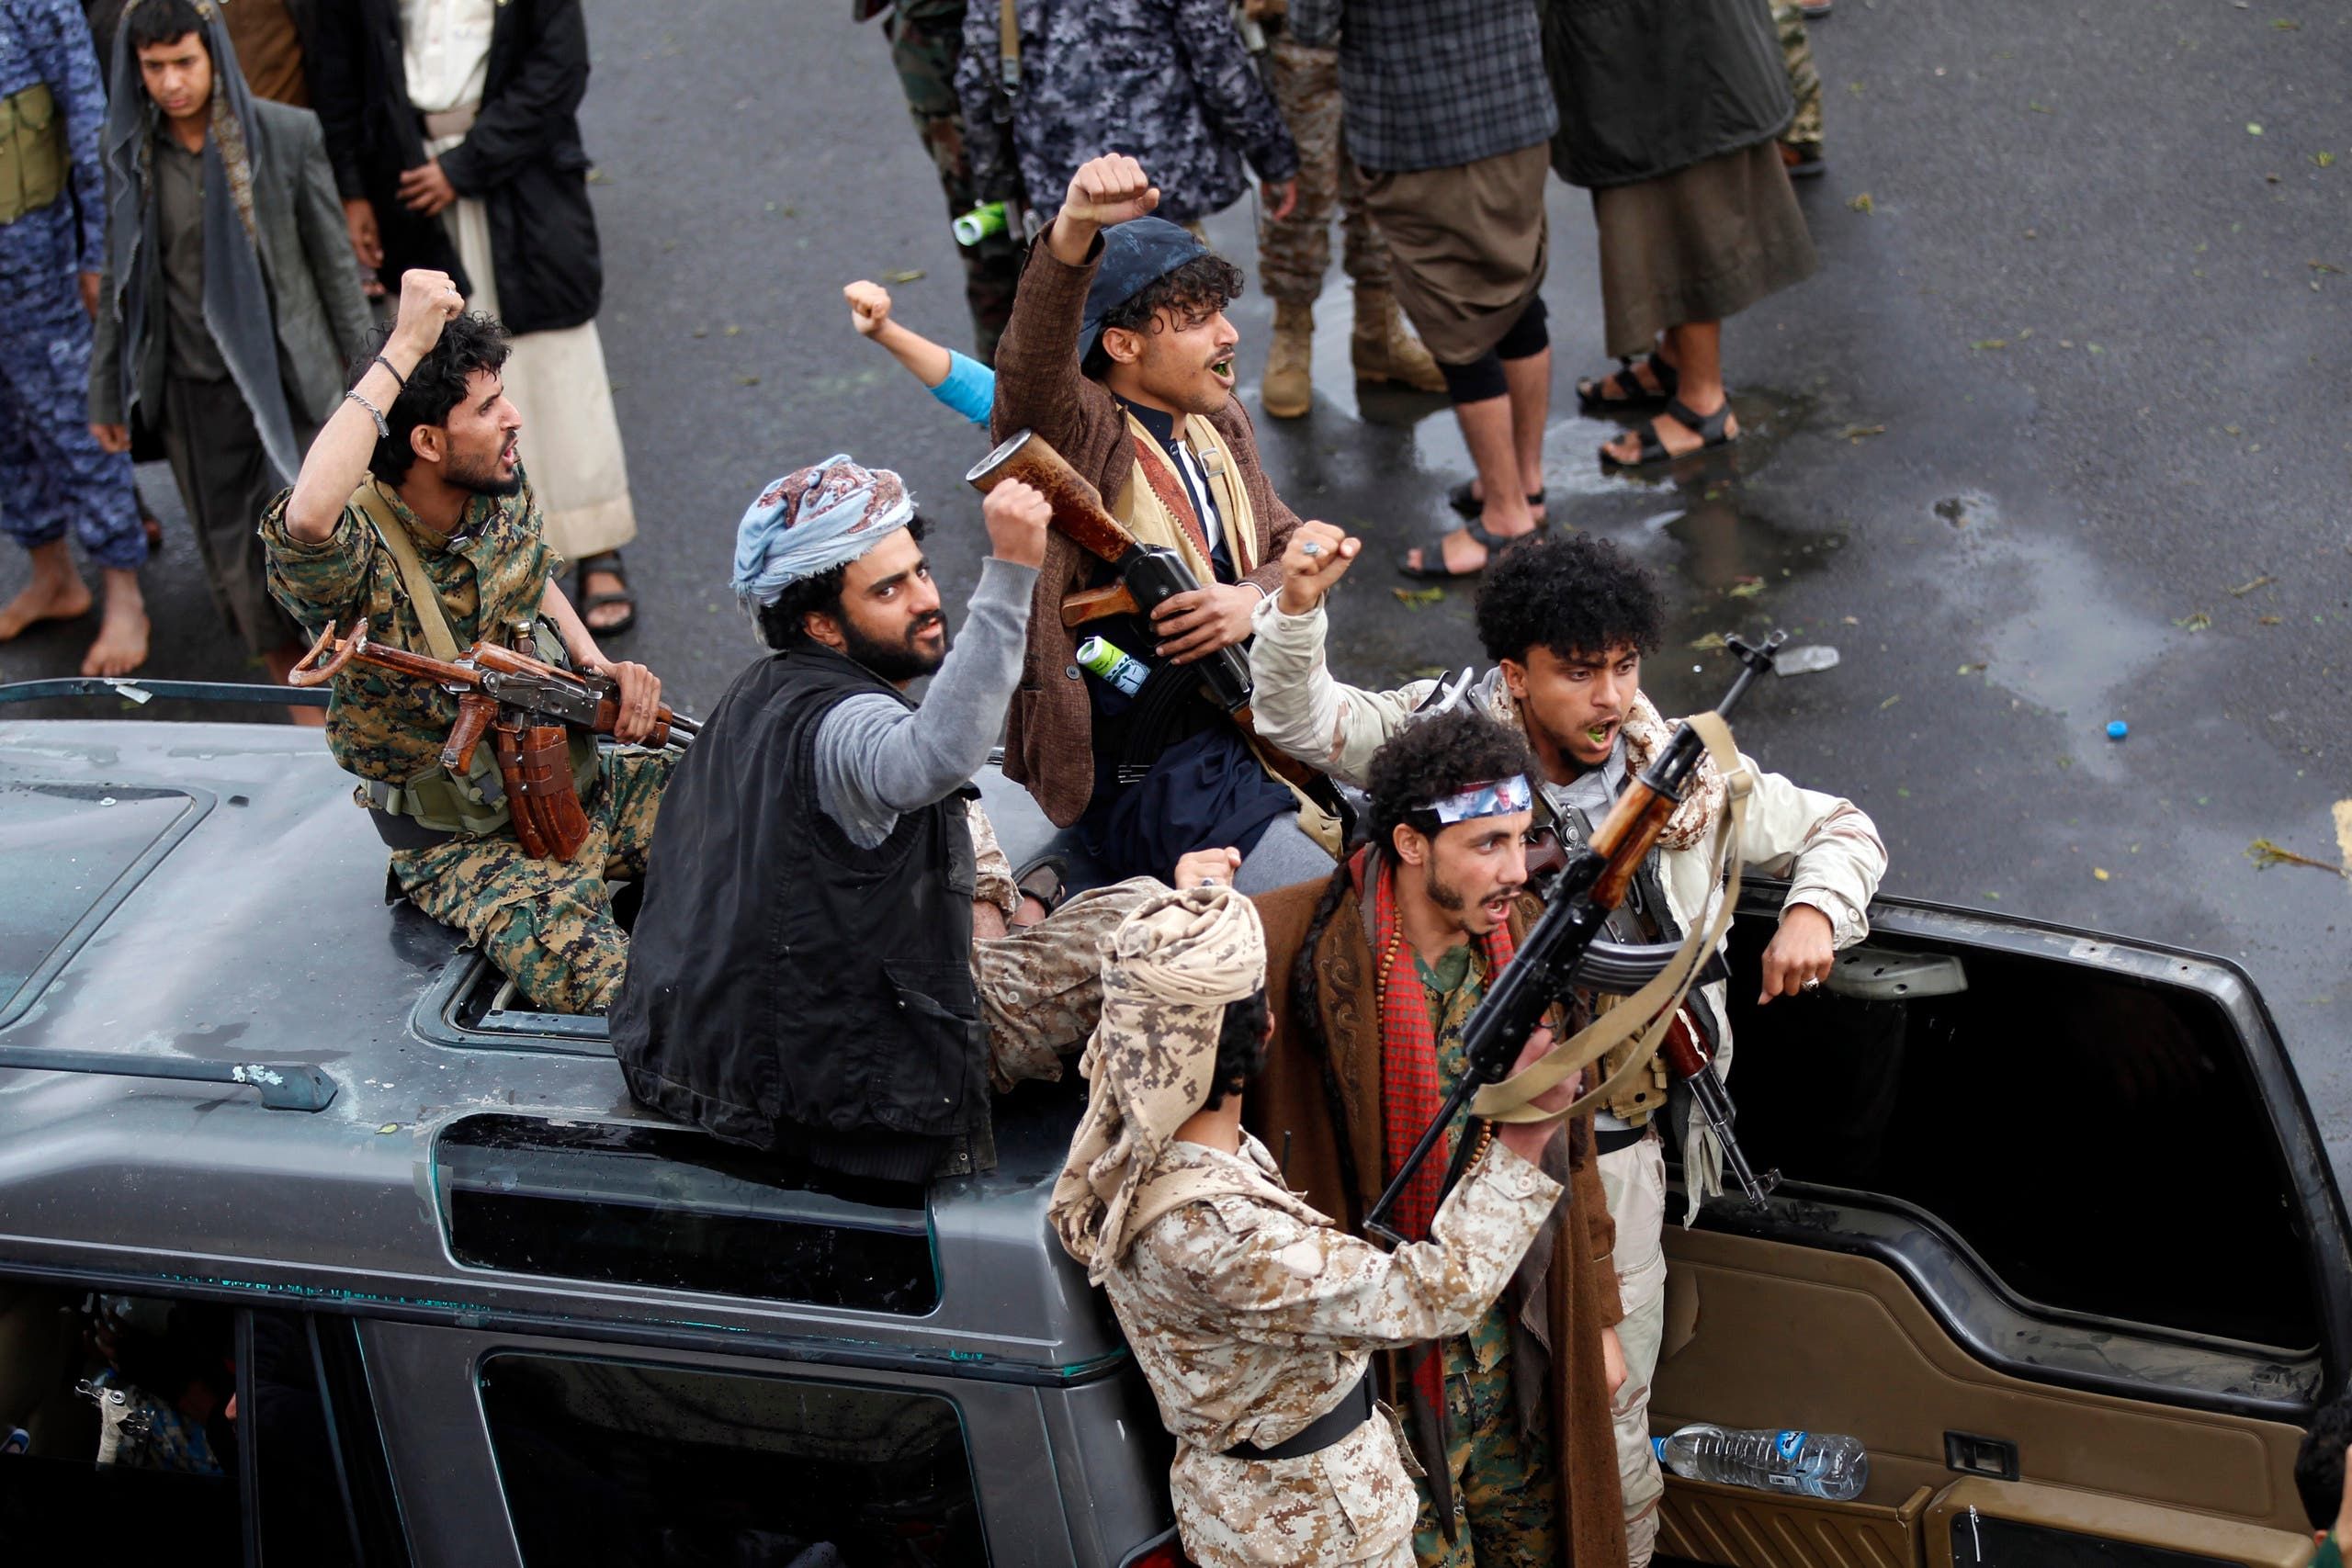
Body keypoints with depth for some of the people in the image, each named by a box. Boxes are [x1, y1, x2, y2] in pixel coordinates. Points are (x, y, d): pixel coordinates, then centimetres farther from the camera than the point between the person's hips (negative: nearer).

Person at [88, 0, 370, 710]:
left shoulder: (286, 134, -10)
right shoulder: (130, 150, -3)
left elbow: (333, 259, -3)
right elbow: (120, 279, 7)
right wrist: (107, 394, 11)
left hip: (287, 377, -2)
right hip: (193, 389, 3)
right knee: (237, 566, 8)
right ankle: (308, 720, 24)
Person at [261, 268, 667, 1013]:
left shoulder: (501, 492, -2)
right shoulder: (360, 551, -24)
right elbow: (308, 518, -51)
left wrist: (598, 666, 0)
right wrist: (403, 349, -44)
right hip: (466, 838, -7)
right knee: (593, 978, -32)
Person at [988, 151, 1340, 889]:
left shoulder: (1217, 422, 11)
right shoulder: (1080, 436, -16)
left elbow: (1292, 546, 16)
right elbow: (1034, 360, -38)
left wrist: (1257, 597, -9)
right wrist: (1075, 231, -57)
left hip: (1256, 729, 8)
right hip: (1154, 784, -8)